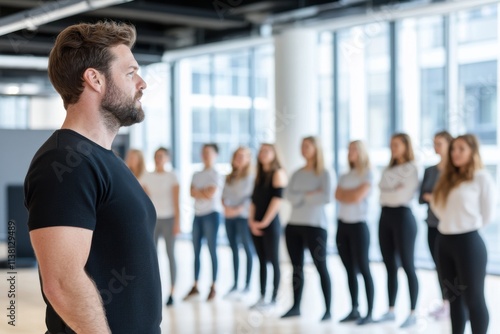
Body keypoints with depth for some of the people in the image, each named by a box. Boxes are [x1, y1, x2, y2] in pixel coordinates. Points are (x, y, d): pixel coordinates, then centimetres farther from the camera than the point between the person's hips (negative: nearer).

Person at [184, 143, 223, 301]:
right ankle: (195, 286, 11)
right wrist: (205, 192, -9)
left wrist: (198, 191, 0)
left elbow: (211, 194, -12)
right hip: (197, 214, 6)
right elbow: (192, 193, 4)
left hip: (211, 214, -6)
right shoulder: (196, 174, 16)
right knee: (196, 250, 5)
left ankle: (213, 287, 1)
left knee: (212, 250, -3)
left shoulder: (216, 174, -1)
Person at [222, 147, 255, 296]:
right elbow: (224, 196, 13)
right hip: (229, 217, 6)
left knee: (248, 249, -3)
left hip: (243, 216, -6)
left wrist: (238, 210, -16)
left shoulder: (251, 176, -3)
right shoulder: (229, 177, 15)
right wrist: (226, 207, -6)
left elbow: (251, 197, -10)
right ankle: (235, 283, 11)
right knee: (234, 249, 7)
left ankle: (248, 284, 0)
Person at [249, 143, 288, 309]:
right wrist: (252, 221, 0)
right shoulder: (259, 176, 17)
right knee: (262, 261, 8)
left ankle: (273, 299, -1)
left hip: (271, 224, -7)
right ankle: (262, 297, 12)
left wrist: (265, 222, -15)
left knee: (273, 261, -3)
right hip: (256, 225, 7)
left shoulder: (278, 173, -5)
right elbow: (254, 199, 14)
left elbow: (277, 198, -13)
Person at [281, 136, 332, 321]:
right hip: (294, 224, 5)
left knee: (321, 267, -3)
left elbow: (327, 197, -18)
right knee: (297, 267, 10)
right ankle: (296, 307, 17)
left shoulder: (323, 173, -2)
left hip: (315, 225, -5)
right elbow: (288, 195, -3)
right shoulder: (297, 173, 12)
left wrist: (302, 197, -8)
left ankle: (328, 310, 0)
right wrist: (311, 195, -12)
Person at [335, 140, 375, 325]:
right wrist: (352, 193, -8)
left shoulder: (368, 175, -3)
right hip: (342, 224, 6)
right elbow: (337, 195, 1)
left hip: (358, 225, -6)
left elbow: (358, 196, -14)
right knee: (350, 270, 9)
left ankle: (369, 313, -3)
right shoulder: (344, 176, 15)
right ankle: (354, 310, 14)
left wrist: (346, 193, 1)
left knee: (363, 269, -5)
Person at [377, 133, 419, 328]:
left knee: (408, 266, -4)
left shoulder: (411, 169, -5)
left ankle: (412, 313, 1)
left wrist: (389, 191, 1)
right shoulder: (389, 169, 17)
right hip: (385, 216, 7)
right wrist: (395, 189, -10)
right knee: (390, 266, 10)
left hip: (402, 216, -7)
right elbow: (382, 187, 3)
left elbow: (403, 195, -13)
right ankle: (391, 310, 17)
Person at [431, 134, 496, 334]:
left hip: (468, 242, -7)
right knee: (454, 298, 14)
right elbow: (436, 204, 17)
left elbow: (487, 215, -6)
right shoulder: (448, 178, 16)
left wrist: (467, 226, 4)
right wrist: (451, 223, 6)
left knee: (473, 300, -2)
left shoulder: (482, 178, -7)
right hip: (443, 241, 7)